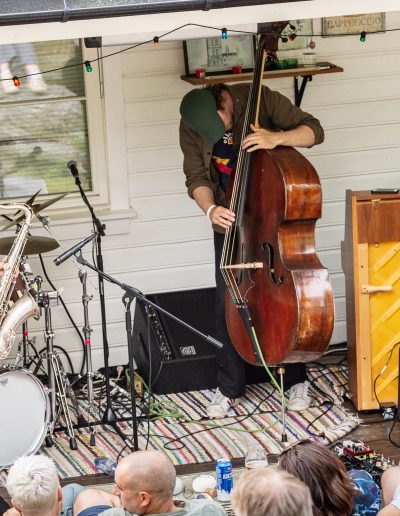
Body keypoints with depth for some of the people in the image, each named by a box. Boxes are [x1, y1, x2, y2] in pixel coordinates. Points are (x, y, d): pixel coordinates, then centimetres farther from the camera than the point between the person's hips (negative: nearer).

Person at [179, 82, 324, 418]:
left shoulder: (259, 100, -20)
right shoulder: (191, 127, -11)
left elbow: (314, 130, -18)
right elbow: (197, 179, -5)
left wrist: (277, 138, -38)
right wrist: (210, 208, -26)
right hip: (229, 223, 2)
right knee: (228, 305, 0)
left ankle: (297, 380, 20)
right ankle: (230, 387, 15)